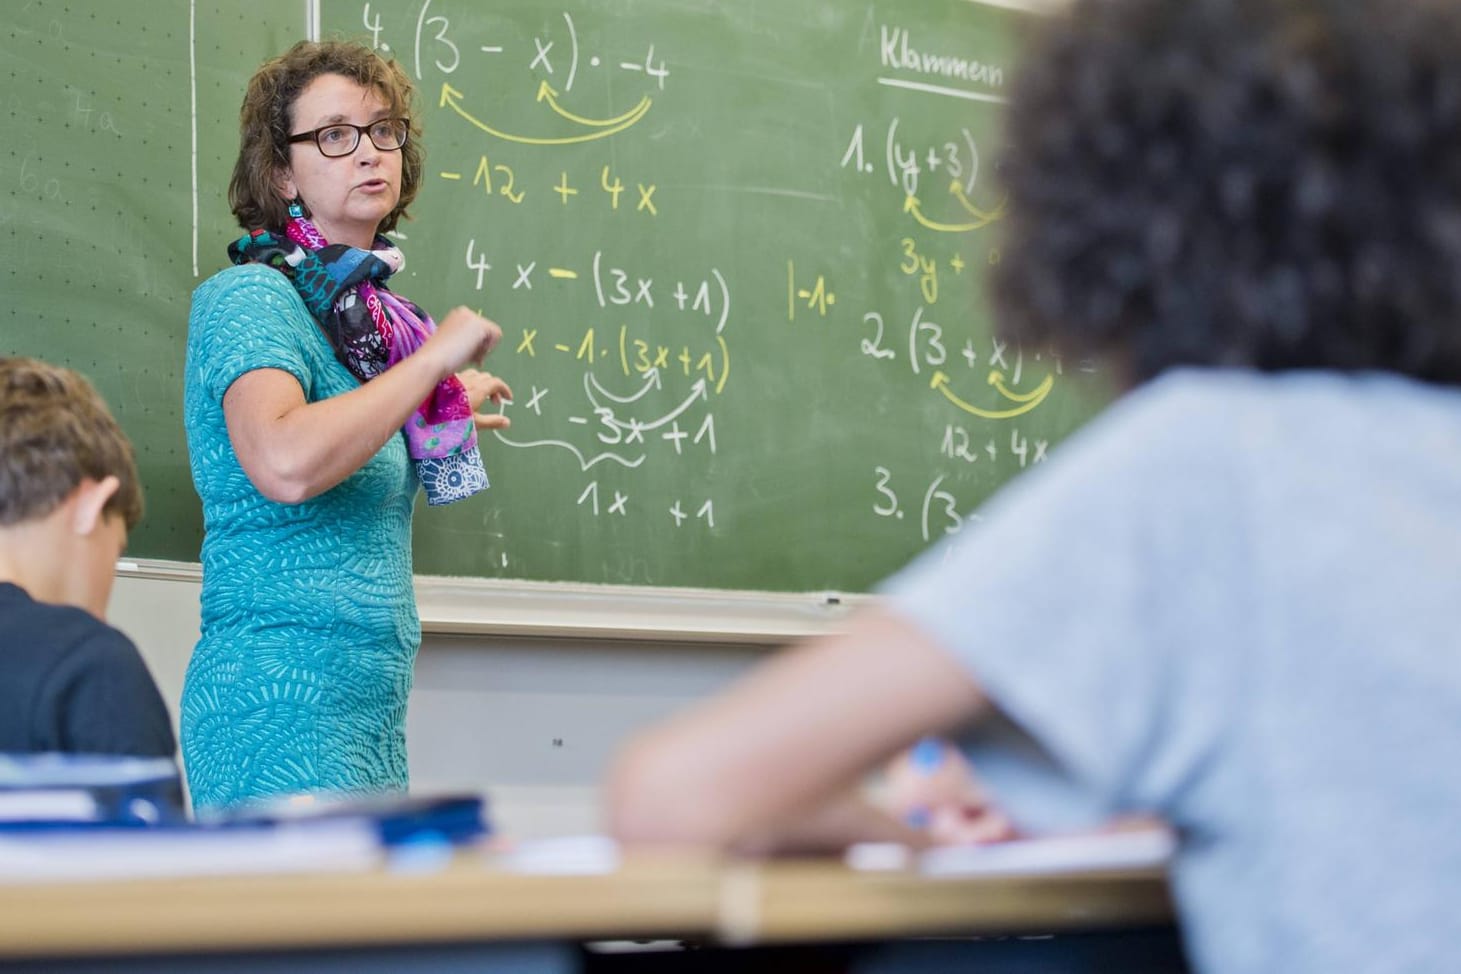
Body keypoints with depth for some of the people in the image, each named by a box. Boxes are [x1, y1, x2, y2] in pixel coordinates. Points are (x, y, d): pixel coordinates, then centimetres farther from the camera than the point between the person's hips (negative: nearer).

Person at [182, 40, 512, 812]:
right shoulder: (250, 298, -10)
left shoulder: (357, 306, 15)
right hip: (282, 704, -9)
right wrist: (432, 359, -19)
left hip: (367, 709, 9)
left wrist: (437, 415, 28)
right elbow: (283, 465, -30)